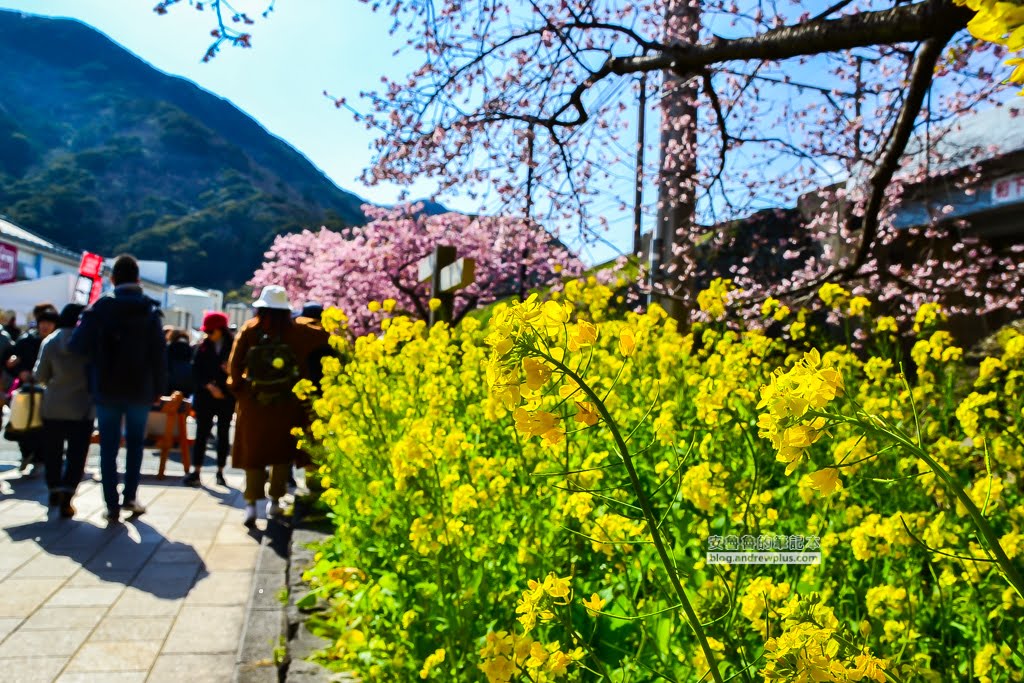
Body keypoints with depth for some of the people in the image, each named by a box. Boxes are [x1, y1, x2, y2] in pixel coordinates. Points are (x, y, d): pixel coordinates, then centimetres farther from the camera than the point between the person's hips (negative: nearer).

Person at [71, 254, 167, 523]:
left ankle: (112, 505, 4)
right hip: (140, 389, 1)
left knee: (108, 448, 6)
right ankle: (130, 497, 12)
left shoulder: (100, 307, -4)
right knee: (135, 444, 16)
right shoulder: (150, 310, -2)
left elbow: (79, 344, -9)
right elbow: (159, 354, -6)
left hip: (107, 389, -1)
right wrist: (158, 388, 0)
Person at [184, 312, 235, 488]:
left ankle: (220, 472, 14)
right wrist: (209, 386, -12)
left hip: (226, 397, -1)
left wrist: (231, 371, -19)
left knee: (223, 434, 6)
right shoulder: (202, 347, 4)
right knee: (202, 432, -1)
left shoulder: (233, 348, -1)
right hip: (205, 396, 1)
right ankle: (196, 471, 1)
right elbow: (195, 372, 0)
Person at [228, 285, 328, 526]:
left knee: (253, 454, 8)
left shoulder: (249, 330, -4)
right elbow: (325, 337, -2)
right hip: (287, 405, 0)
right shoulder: (297, 331, -6)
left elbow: (234, 365, -6)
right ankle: (275, 502, 17)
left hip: (253, 404, 0)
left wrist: (238, 387, 7)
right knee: (282, 453, 13)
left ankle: (251, 504, 1)